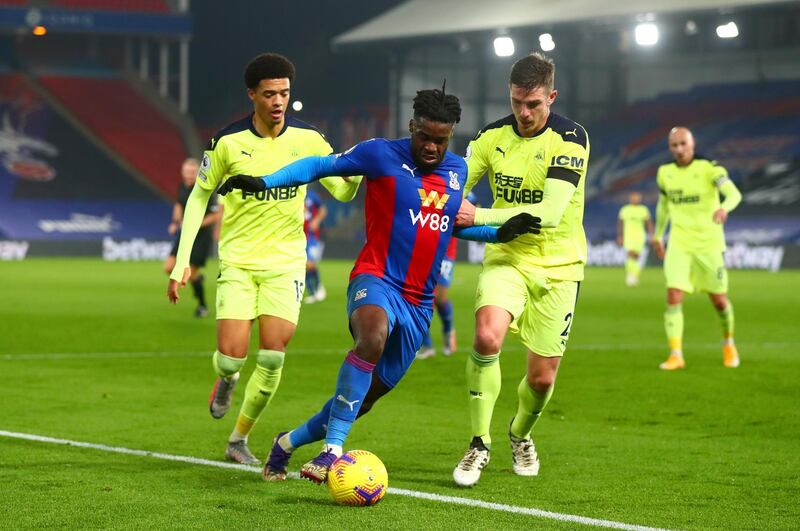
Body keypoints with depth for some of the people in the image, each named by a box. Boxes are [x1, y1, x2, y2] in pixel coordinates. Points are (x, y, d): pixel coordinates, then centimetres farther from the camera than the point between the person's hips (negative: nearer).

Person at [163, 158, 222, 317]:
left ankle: (202, 306, 17)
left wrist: (198, 224, -22)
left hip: (202, 235, -6)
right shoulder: (183, 187, 1)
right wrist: (176, 222, 7)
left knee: (191, 272, -5)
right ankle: (197, 277, 27)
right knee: (169, 267, -3)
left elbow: (217, 214, -15)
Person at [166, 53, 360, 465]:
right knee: (231, 355, -13)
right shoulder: (228, 141, -6)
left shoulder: (307, 140, -2)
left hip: (285, 261, 1)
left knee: (272, 357, -8)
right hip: (238, 261, -1)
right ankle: (227, 378, 27)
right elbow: (199, 196, 4)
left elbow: (342, 191, 5)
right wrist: (182, 260, -2)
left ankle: (239, 439, 12)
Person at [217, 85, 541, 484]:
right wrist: (265, 182, -10)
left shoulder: (456, 169, 13)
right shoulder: (382, 155, -4)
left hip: (418, 301, 6)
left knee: (367, 395, 7)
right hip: (376, 279, -6)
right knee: (373, 336, -40)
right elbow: (320, 166, 3)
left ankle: (288, 443, 30)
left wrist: (500, 232, 13)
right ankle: (333, 449, -39)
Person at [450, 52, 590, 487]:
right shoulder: (494, 136, -2)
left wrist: (480, 217, -31)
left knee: (542, 378, 3)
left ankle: (520, 434, 38)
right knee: (487, 336, -28)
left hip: (557, 267, -1)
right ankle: (479, 444, -13)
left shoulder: (570, 139, -15)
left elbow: (550, 213, -25)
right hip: (506, 257, 2)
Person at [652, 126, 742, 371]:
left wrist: (725, 207, -47)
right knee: (674, 297, -14)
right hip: (679, 243, 2)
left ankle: (728, 343, 34)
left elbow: (734, 193, -25)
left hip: (709, 243, -2)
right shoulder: (665, 173, 4)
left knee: (719, 300, 6)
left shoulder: (709, 168, -10)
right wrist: (658, 235, 29)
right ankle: (676, 354, -11)